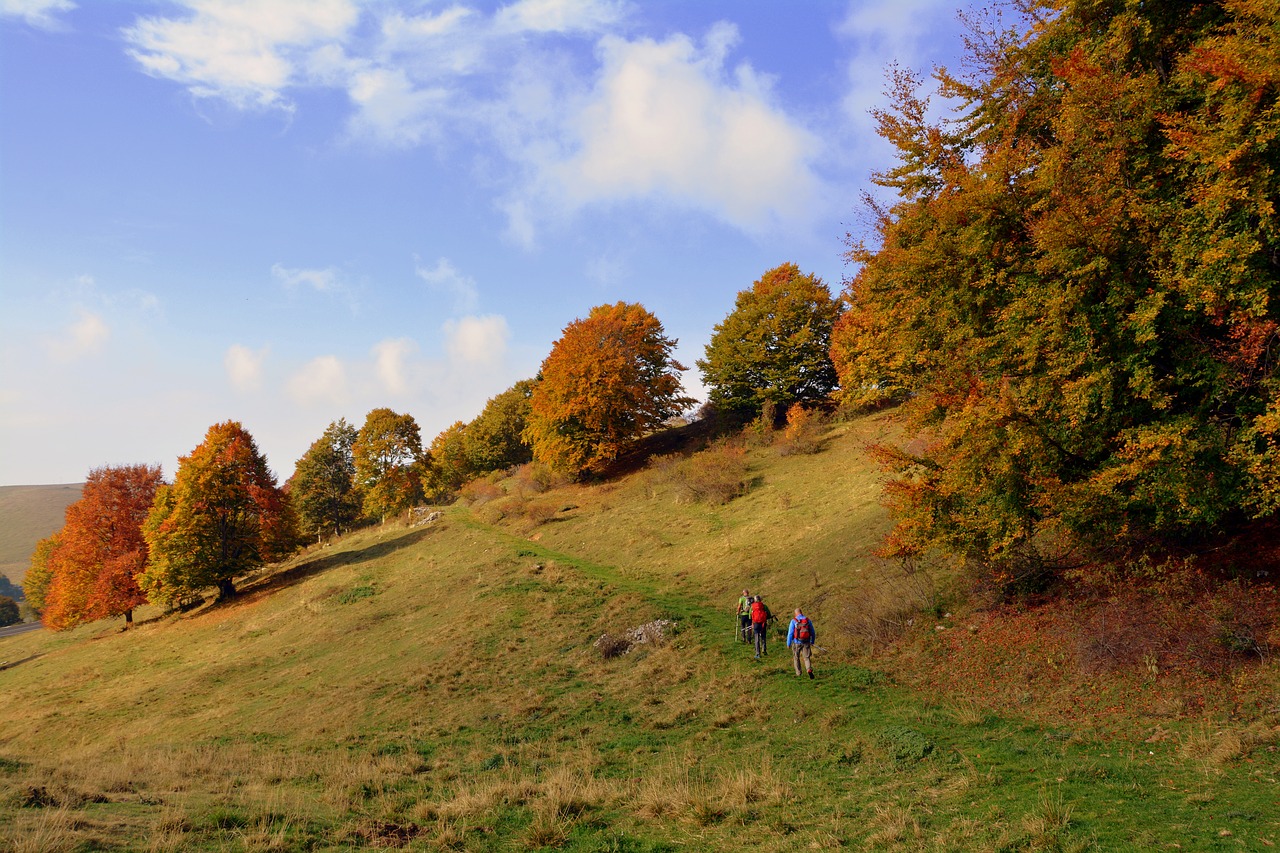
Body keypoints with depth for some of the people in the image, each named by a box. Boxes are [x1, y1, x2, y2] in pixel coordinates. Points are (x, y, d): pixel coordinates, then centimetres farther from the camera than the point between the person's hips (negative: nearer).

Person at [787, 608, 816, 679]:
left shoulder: (793, 621, -7)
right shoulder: (808, 620, 3)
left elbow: (790, 633, -8)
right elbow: (813, 632, 9)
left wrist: (788, 644, 0)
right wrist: (812, 641, 23)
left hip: (797, 643, -2)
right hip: (806, 642, 2)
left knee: (796, 658, 15)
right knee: (807, 658, 4)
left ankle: (798, 674, 17)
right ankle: (809, 670, -22)